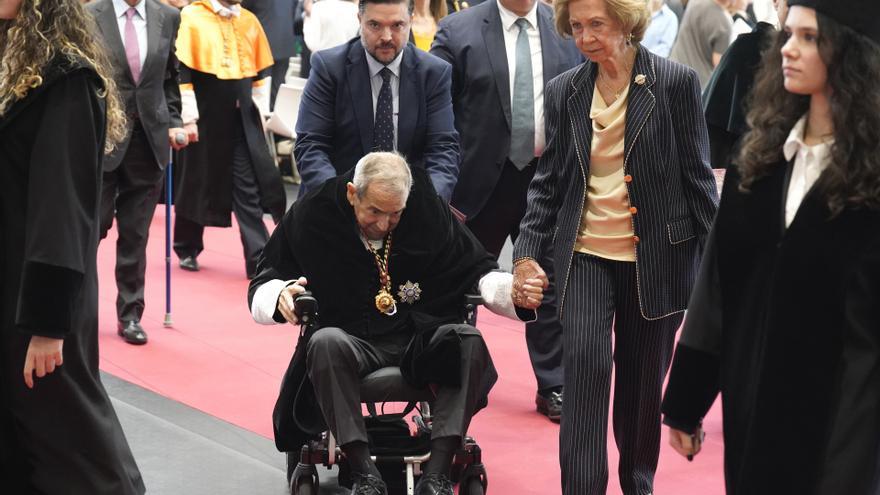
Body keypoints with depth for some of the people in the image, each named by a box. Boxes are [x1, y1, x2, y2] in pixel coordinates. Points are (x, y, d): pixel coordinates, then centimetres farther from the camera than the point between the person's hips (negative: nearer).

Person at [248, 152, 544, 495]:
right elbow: (260, 289, 4)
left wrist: (514, 293, -13)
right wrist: (280, 294, -20)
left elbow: (477, 271, 8)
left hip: (419, 341, 2)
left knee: (469, 341, -28)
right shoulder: (313, 216, -4)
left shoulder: (429, 210, -1)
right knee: (324, 344, -35)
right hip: (351, 342, -2)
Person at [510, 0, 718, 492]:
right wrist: (527, 252, -1)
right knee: (586, 366, -14)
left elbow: (697, 176, -2)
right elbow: (549, 179, 9)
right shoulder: (565, 91, 4)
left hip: (655, 259, -2)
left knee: (642, 381, 8)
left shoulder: (676, 82, -5)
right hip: (586, 254, 2)